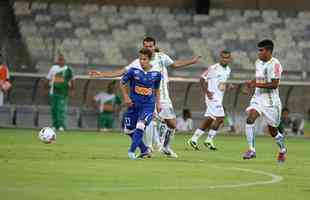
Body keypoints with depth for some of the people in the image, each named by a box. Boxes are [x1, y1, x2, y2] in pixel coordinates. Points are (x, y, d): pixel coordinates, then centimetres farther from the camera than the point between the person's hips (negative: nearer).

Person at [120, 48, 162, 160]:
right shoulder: (134, 70, -10)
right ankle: (145, 150, 23)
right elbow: (122, 83, 3)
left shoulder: (156, 73, -4)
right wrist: (126, 97, -4)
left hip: (148, 105, -2)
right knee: (129, 130, 7)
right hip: (134, 104, 2)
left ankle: (132, 150, -16)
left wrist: (158, 103, 8)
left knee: (140, 126, -23)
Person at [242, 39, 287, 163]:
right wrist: (251, 83, 5)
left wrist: (257, 84, -24)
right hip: (258, 98, 6)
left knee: (272, 130, 7)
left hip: (270, 100, -6)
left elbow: (275, 84, -21)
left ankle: (282, 150, 35)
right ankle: (251, 150, -19)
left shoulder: (274, 64, -16)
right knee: (250, 118, -20)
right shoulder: (258, 63, 9)